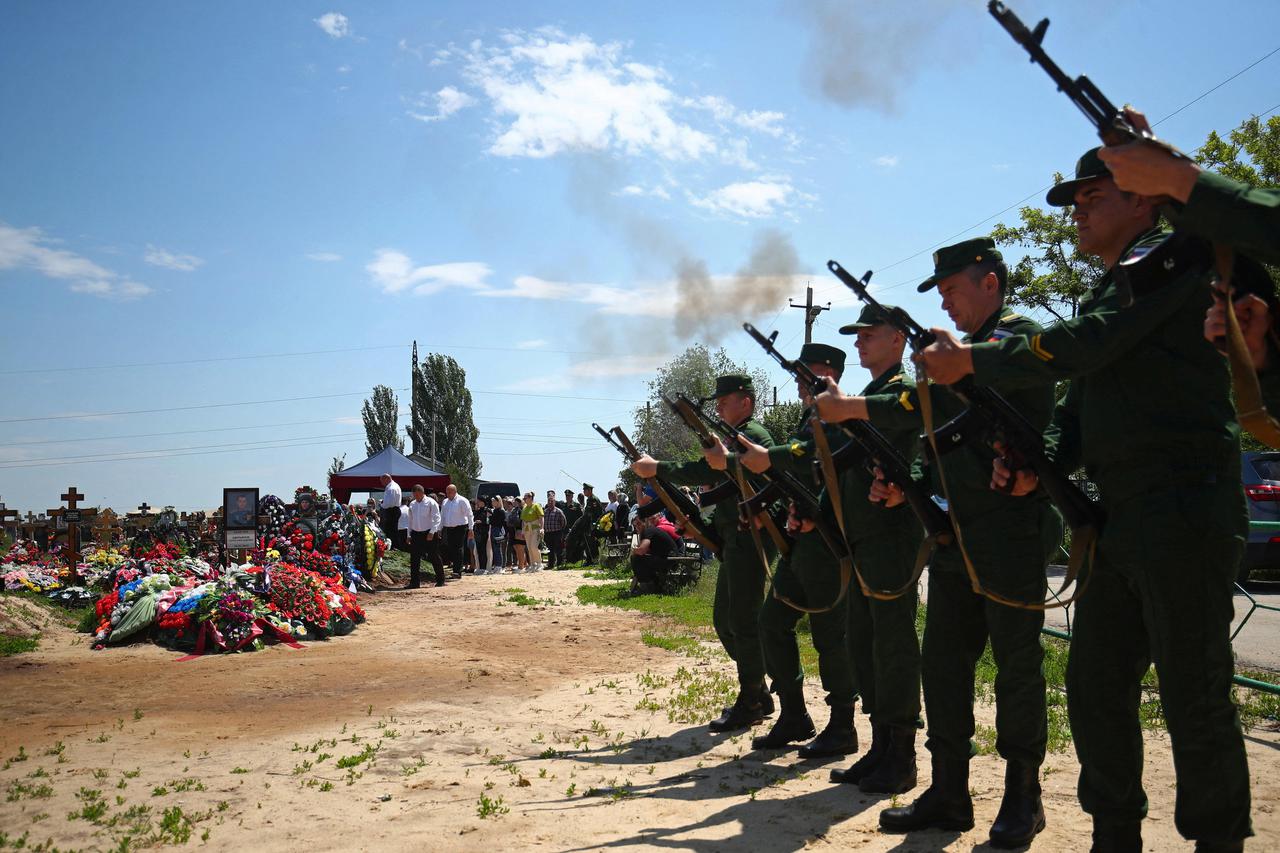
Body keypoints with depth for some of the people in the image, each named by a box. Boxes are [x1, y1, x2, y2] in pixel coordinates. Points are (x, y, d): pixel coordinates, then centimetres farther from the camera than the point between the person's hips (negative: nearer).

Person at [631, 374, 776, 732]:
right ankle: (758, 695, 24)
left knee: (743, 622, -5)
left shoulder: (752, 435, -12)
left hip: (749, 541, -11)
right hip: (735, 541, 11)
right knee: (724, 619, 14)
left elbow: (707, 471, -22)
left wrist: (656, 468, -15)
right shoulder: (737, 437, 21)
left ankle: (750, 704, 5)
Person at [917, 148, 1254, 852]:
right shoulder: (1107, 291, 22)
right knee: (1095, 686, 12)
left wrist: (969, 360, -9)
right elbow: (1080, 405, 20)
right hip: (1121, 520, 9)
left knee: (1194, 698, -3)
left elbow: (1080, 347, -17)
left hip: (1183, 511, -9)